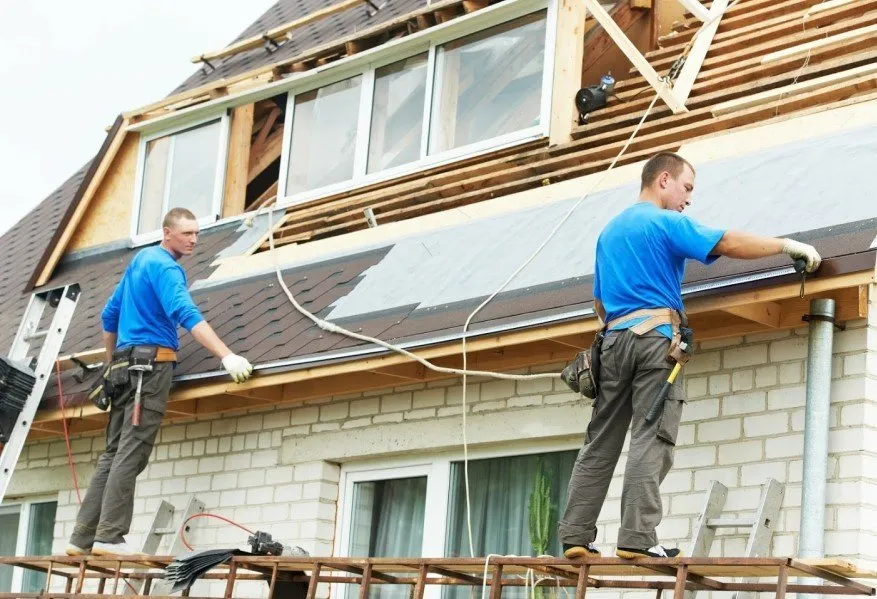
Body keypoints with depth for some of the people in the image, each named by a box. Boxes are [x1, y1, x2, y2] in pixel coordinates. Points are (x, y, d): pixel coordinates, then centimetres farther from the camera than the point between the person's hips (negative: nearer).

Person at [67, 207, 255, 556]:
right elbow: (186, 315, -24)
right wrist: (227, 356, -31)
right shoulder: (165, 267, -8)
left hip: (124, 366, 9)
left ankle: (83, 539, 3)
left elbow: (109, 316, 28)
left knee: (114, 453, 6)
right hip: (151, 363, -9)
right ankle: (110, 537, -18)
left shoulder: (141, 261, 22)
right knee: (132, 452, -13)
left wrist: (113, 365, 35)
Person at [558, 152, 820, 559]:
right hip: (656, 336, -7)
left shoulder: (609, 232, 24)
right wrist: (788, 246, -3)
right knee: (651, 440, -11)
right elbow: (729, 244, -10)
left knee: (600, 444, 5)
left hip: (614, 339, 7)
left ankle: (575, 536, 0)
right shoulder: (665, 222, -1)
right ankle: (637, 538, -18)